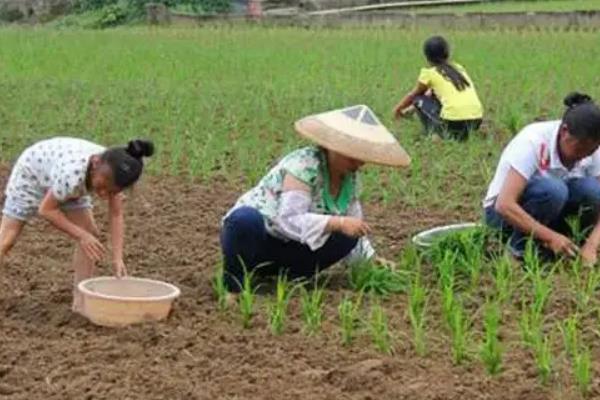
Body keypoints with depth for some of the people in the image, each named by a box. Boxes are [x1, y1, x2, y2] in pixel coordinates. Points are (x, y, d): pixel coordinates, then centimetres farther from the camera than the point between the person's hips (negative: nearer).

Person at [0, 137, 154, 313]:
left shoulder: (111, 174, -28)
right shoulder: (73, 174, -45)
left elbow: (116, 215, -19)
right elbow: (46, 209, -31)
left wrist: (117, 258, -27)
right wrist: (81, 235, -32)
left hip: (65, 184, 5)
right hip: (31, 174, -5)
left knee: (91, 232, -6)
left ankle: (80, 299, 0)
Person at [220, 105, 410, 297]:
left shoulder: (350, 178, 0)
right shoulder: (305, 165, -25)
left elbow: (353, 230, 11)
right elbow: (289, 220, -35)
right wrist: (338, 223, -38)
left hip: (289, 250, 7)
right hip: (254, 237, -7)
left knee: (347, 238, -16)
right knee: (246, 219, -41)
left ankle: (287, 277, -2)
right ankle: (233, 287, -20)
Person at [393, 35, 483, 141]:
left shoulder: (429, 72, 6)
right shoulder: (459, 68, 23)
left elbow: (413, 95, 24)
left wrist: (398, 108, 43)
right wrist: (411, 108, 46)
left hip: (454, 122, -5)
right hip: (476, 121, 5)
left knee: (419, 100, 17)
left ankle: (434, 132, 2)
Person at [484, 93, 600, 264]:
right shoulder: (533, 142, -29)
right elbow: (504, 206, -35)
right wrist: (551, 236, -39)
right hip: (502, 211, -5)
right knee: (552, 189, -36)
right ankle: (520, 249, -15)